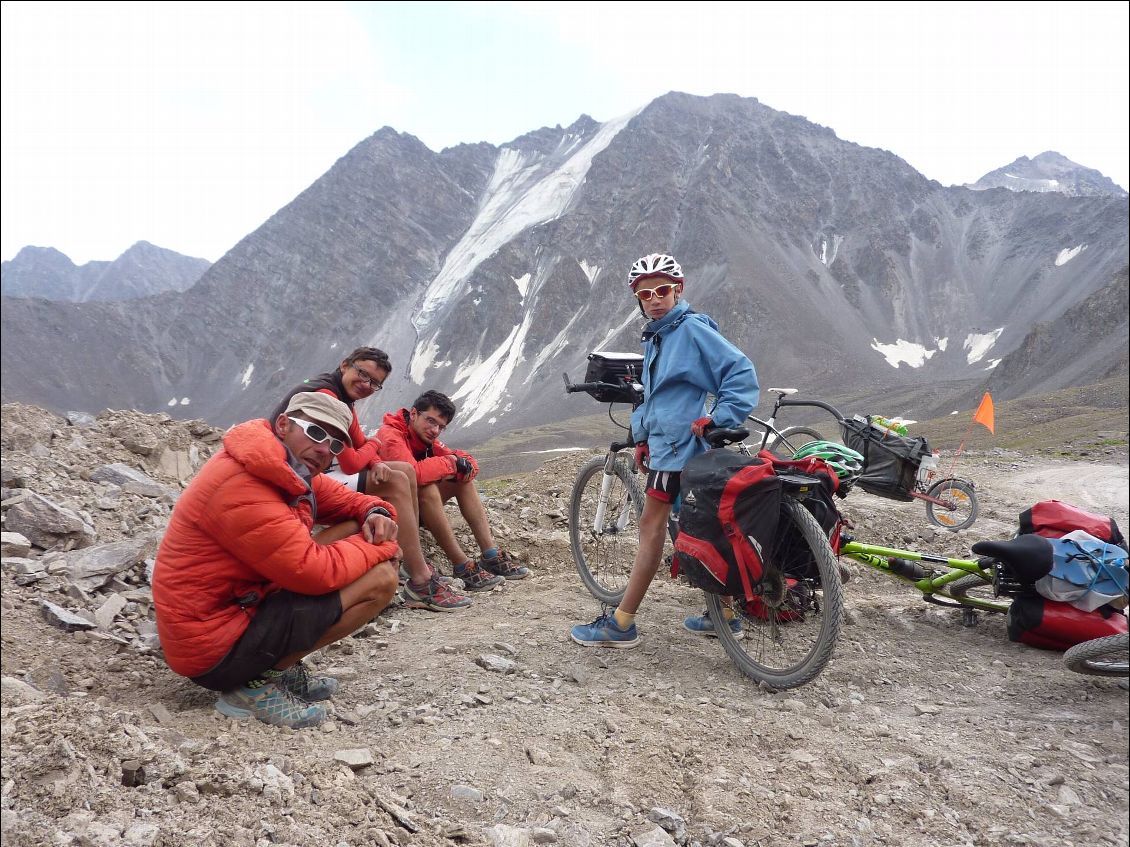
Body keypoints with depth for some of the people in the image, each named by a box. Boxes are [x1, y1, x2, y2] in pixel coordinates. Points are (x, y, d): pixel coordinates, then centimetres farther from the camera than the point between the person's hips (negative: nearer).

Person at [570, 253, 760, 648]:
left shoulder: (693, 330, -11)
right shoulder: (654, 337, 18)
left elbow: (741, 373, -17)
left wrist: (718, 419, -22)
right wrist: (642, 437, 21)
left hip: (681, 443, -9)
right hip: (664, 441, 9)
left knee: (652, 526, -6)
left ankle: (620, 625, 0)